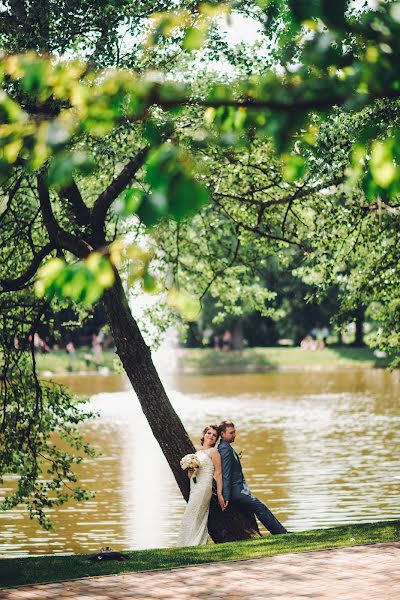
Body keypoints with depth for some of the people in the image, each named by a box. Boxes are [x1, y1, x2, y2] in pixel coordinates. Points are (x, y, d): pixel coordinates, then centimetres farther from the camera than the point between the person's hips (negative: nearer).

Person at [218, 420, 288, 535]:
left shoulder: (225, 447, 17)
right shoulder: (225, 449, -16)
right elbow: (225, 475, -19)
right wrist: (226, 497, -20)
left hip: (238, 490, 10)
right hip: (237, 491, -10)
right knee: (261, 508, -8)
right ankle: (281, 533, -6)